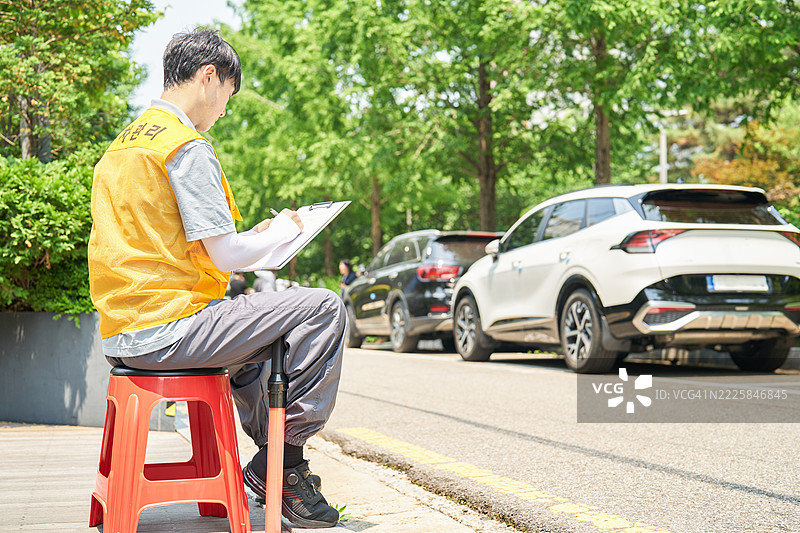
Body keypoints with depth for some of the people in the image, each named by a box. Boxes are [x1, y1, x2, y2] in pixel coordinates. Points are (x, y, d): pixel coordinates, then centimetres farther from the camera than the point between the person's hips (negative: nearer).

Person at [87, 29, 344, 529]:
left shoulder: (124, 144, 18)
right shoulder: (186, 145, -12)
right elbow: (225, 256, -15)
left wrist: (252, 235, 21)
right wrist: (283, 230, 4)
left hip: (124, 330, 10)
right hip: (166, 328, -10)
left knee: (253, 316, 33)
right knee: (323, 309, -8)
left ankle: (272, 449, 25)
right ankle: (284, 455, -2)